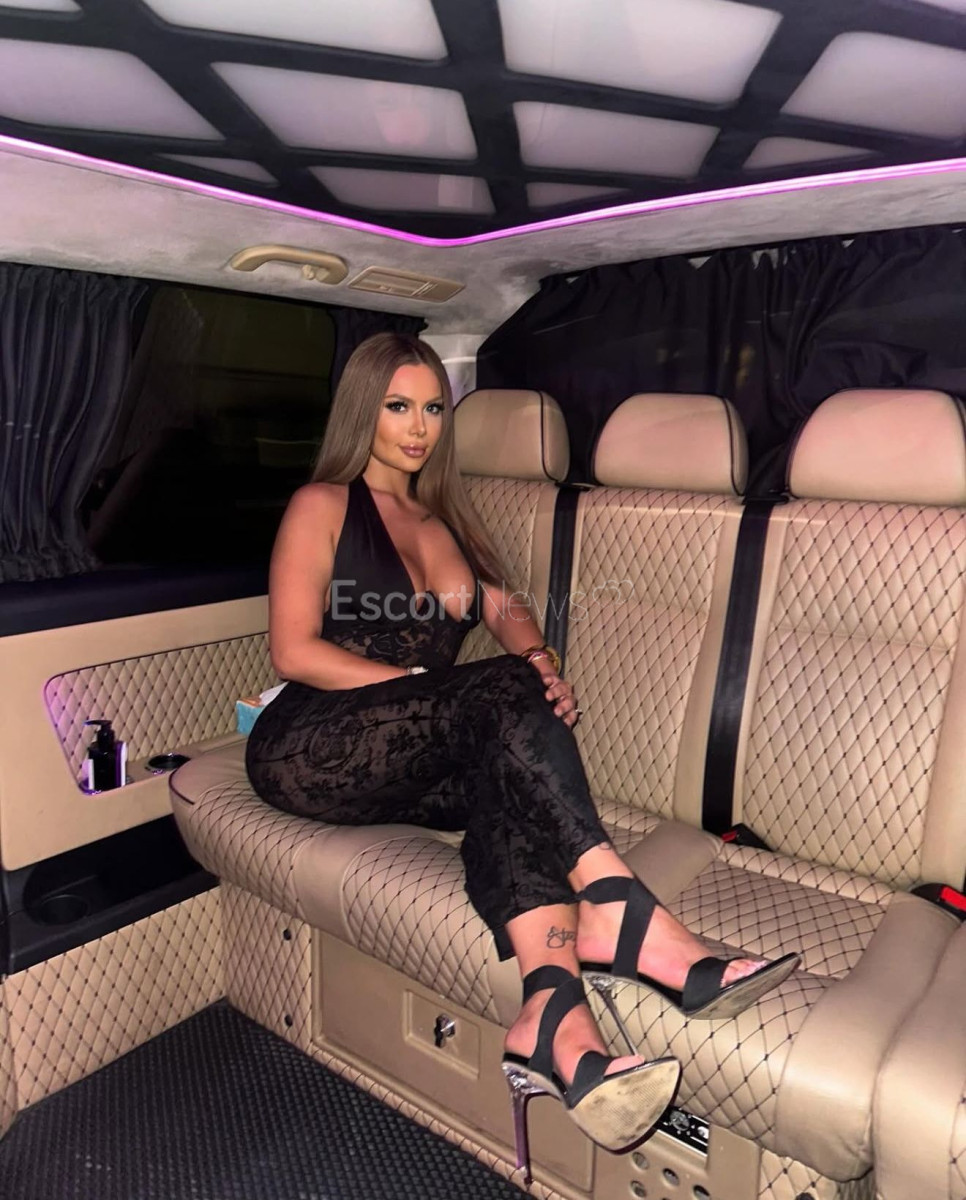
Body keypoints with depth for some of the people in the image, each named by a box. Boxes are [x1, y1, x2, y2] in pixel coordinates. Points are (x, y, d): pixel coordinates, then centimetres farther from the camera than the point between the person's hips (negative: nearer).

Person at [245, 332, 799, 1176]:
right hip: (311, 752, -5)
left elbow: (507, 612, 8)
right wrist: (425, 683, -16)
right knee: (502, 694, -30)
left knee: (509, 776, -30)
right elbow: (295, 651, -6)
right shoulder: (323, 505, 4)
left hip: (406, 770, 5)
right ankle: (620, 915, -37)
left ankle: (553, 1012, -46)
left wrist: (542, 665, -15)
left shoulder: (443, 518, 23)